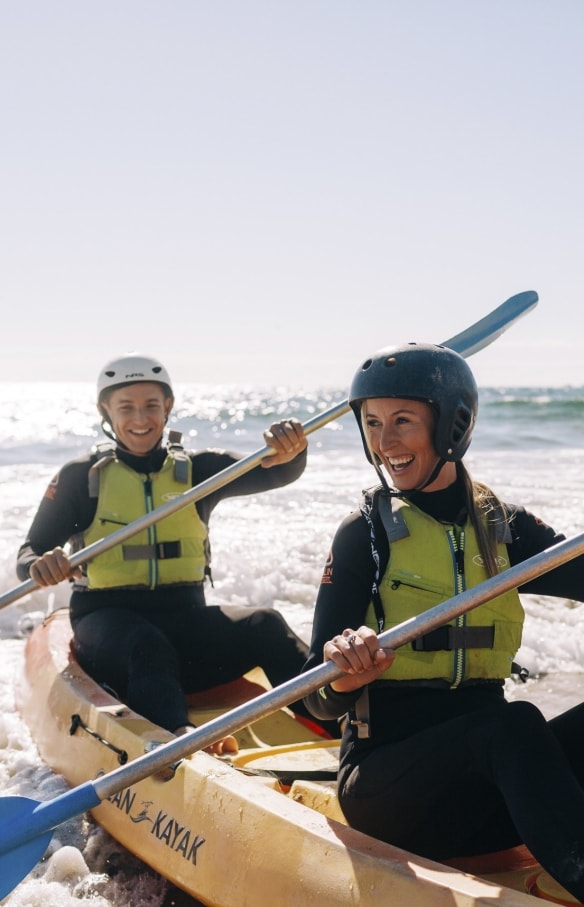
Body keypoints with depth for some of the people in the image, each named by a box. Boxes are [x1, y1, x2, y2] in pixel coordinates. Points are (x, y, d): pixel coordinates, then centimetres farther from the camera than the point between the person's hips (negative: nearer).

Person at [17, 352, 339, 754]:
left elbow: (272, 472, -8)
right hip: (108, 622, -2)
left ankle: (343, 721, -38)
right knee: (147, 645, -36)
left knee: (264, 626, -24)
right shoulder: (81, 477, 3)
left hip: (185, 619, 2)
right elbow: (29, 552, 2)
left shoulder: (197, 469, 7)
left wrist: (289, 452, -33)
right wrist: (41, 566, -23)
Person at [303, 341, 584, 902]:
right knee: (513, 722, -32)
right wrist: (341, 676, -29)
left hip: (485, 787, 4)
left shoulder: (503, 528, 9)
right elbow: (320, 702, -7)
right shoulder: (366, 533, -1)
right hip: (382, 781, -3)